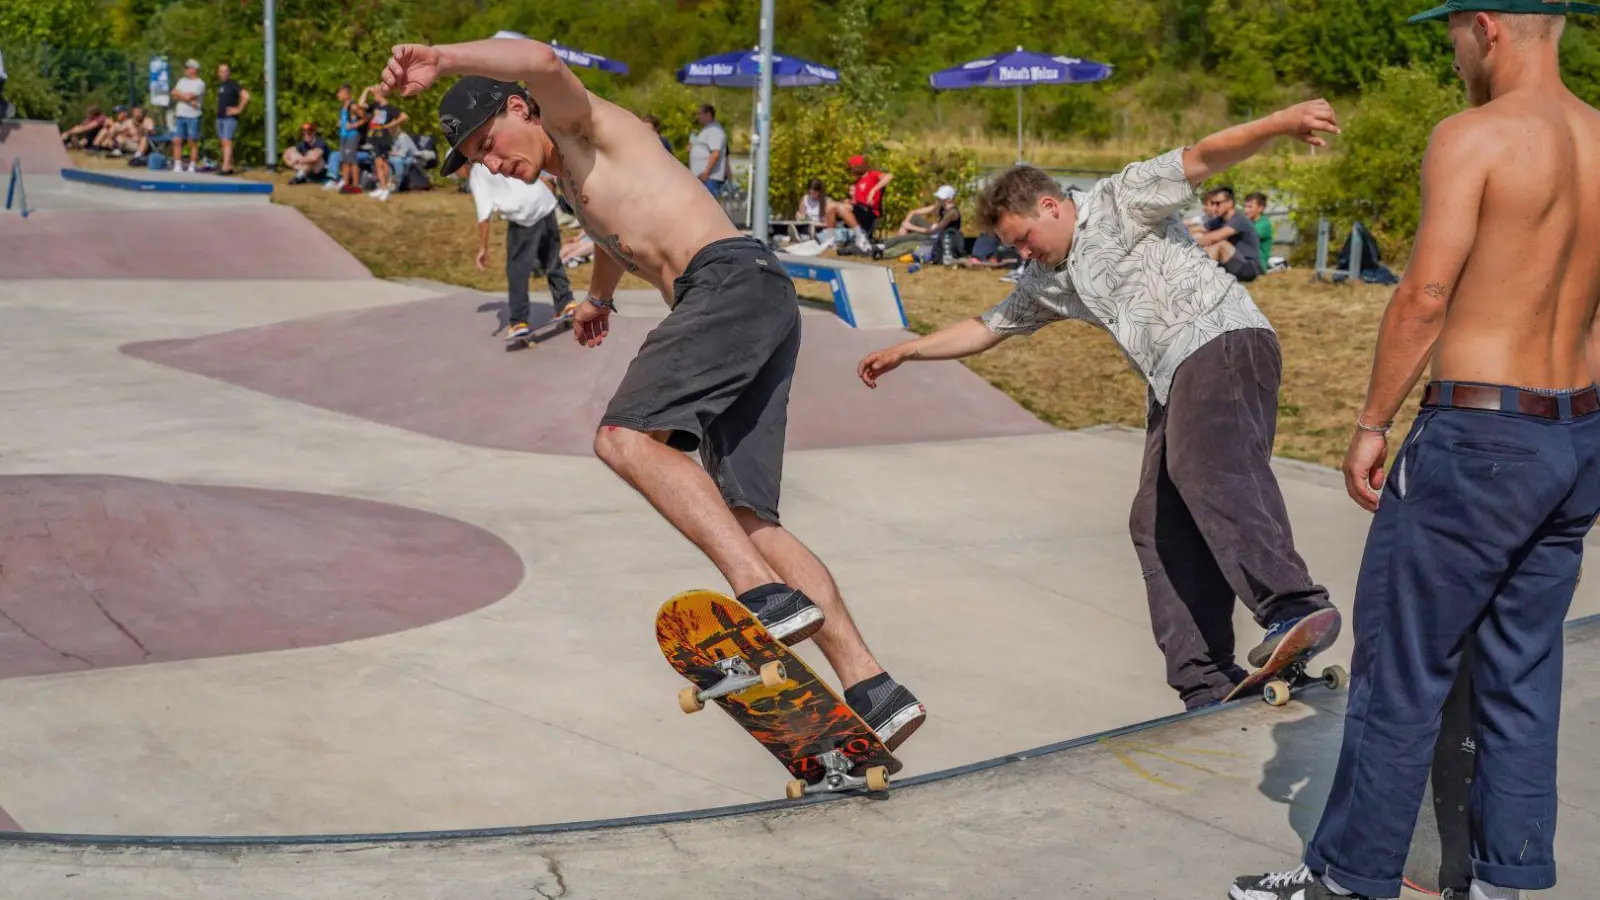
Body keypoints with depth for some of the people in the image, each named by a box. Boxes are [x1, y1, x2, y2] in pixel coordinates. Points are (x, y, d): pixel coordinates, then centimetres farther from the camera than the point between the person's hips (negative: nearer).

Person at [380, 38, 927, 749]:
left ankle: (765, 592, -37)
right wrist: (598, 296, 72)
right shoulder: (574, 181, 34)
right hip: (759, 314, 10)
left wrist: (443, 59, -24)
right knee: (747, 520, 1)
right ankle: (872, 690, -6)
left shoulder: (584, 125, 7)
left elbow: (542, 62, -17)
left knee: (624, 437, -25)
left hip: (734, 281, -10)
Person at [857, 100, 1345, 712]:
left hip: (1223, 340, -9)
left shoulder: (1120, 202, 2)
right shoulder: (1046, 282, 25)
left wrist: (1281, 123, -26)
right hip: (1175, 382, 9)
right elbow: (987, 328, 37)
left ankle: (1294, 608, -51)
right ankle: (1208, 689, -2)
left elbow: (1202, 159, -10)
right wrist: (905, 352, 39)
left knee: (1207, 464, -34)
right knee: (1159, 528, 0)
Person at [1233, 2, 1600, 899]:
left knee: (1402, 673, 4)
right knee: (1523, 679, 15)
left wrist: (1373, 423, -8)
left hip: (1479, 437, -7)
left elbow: (1426, 297, -17)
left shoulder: (1473, 136, -13)